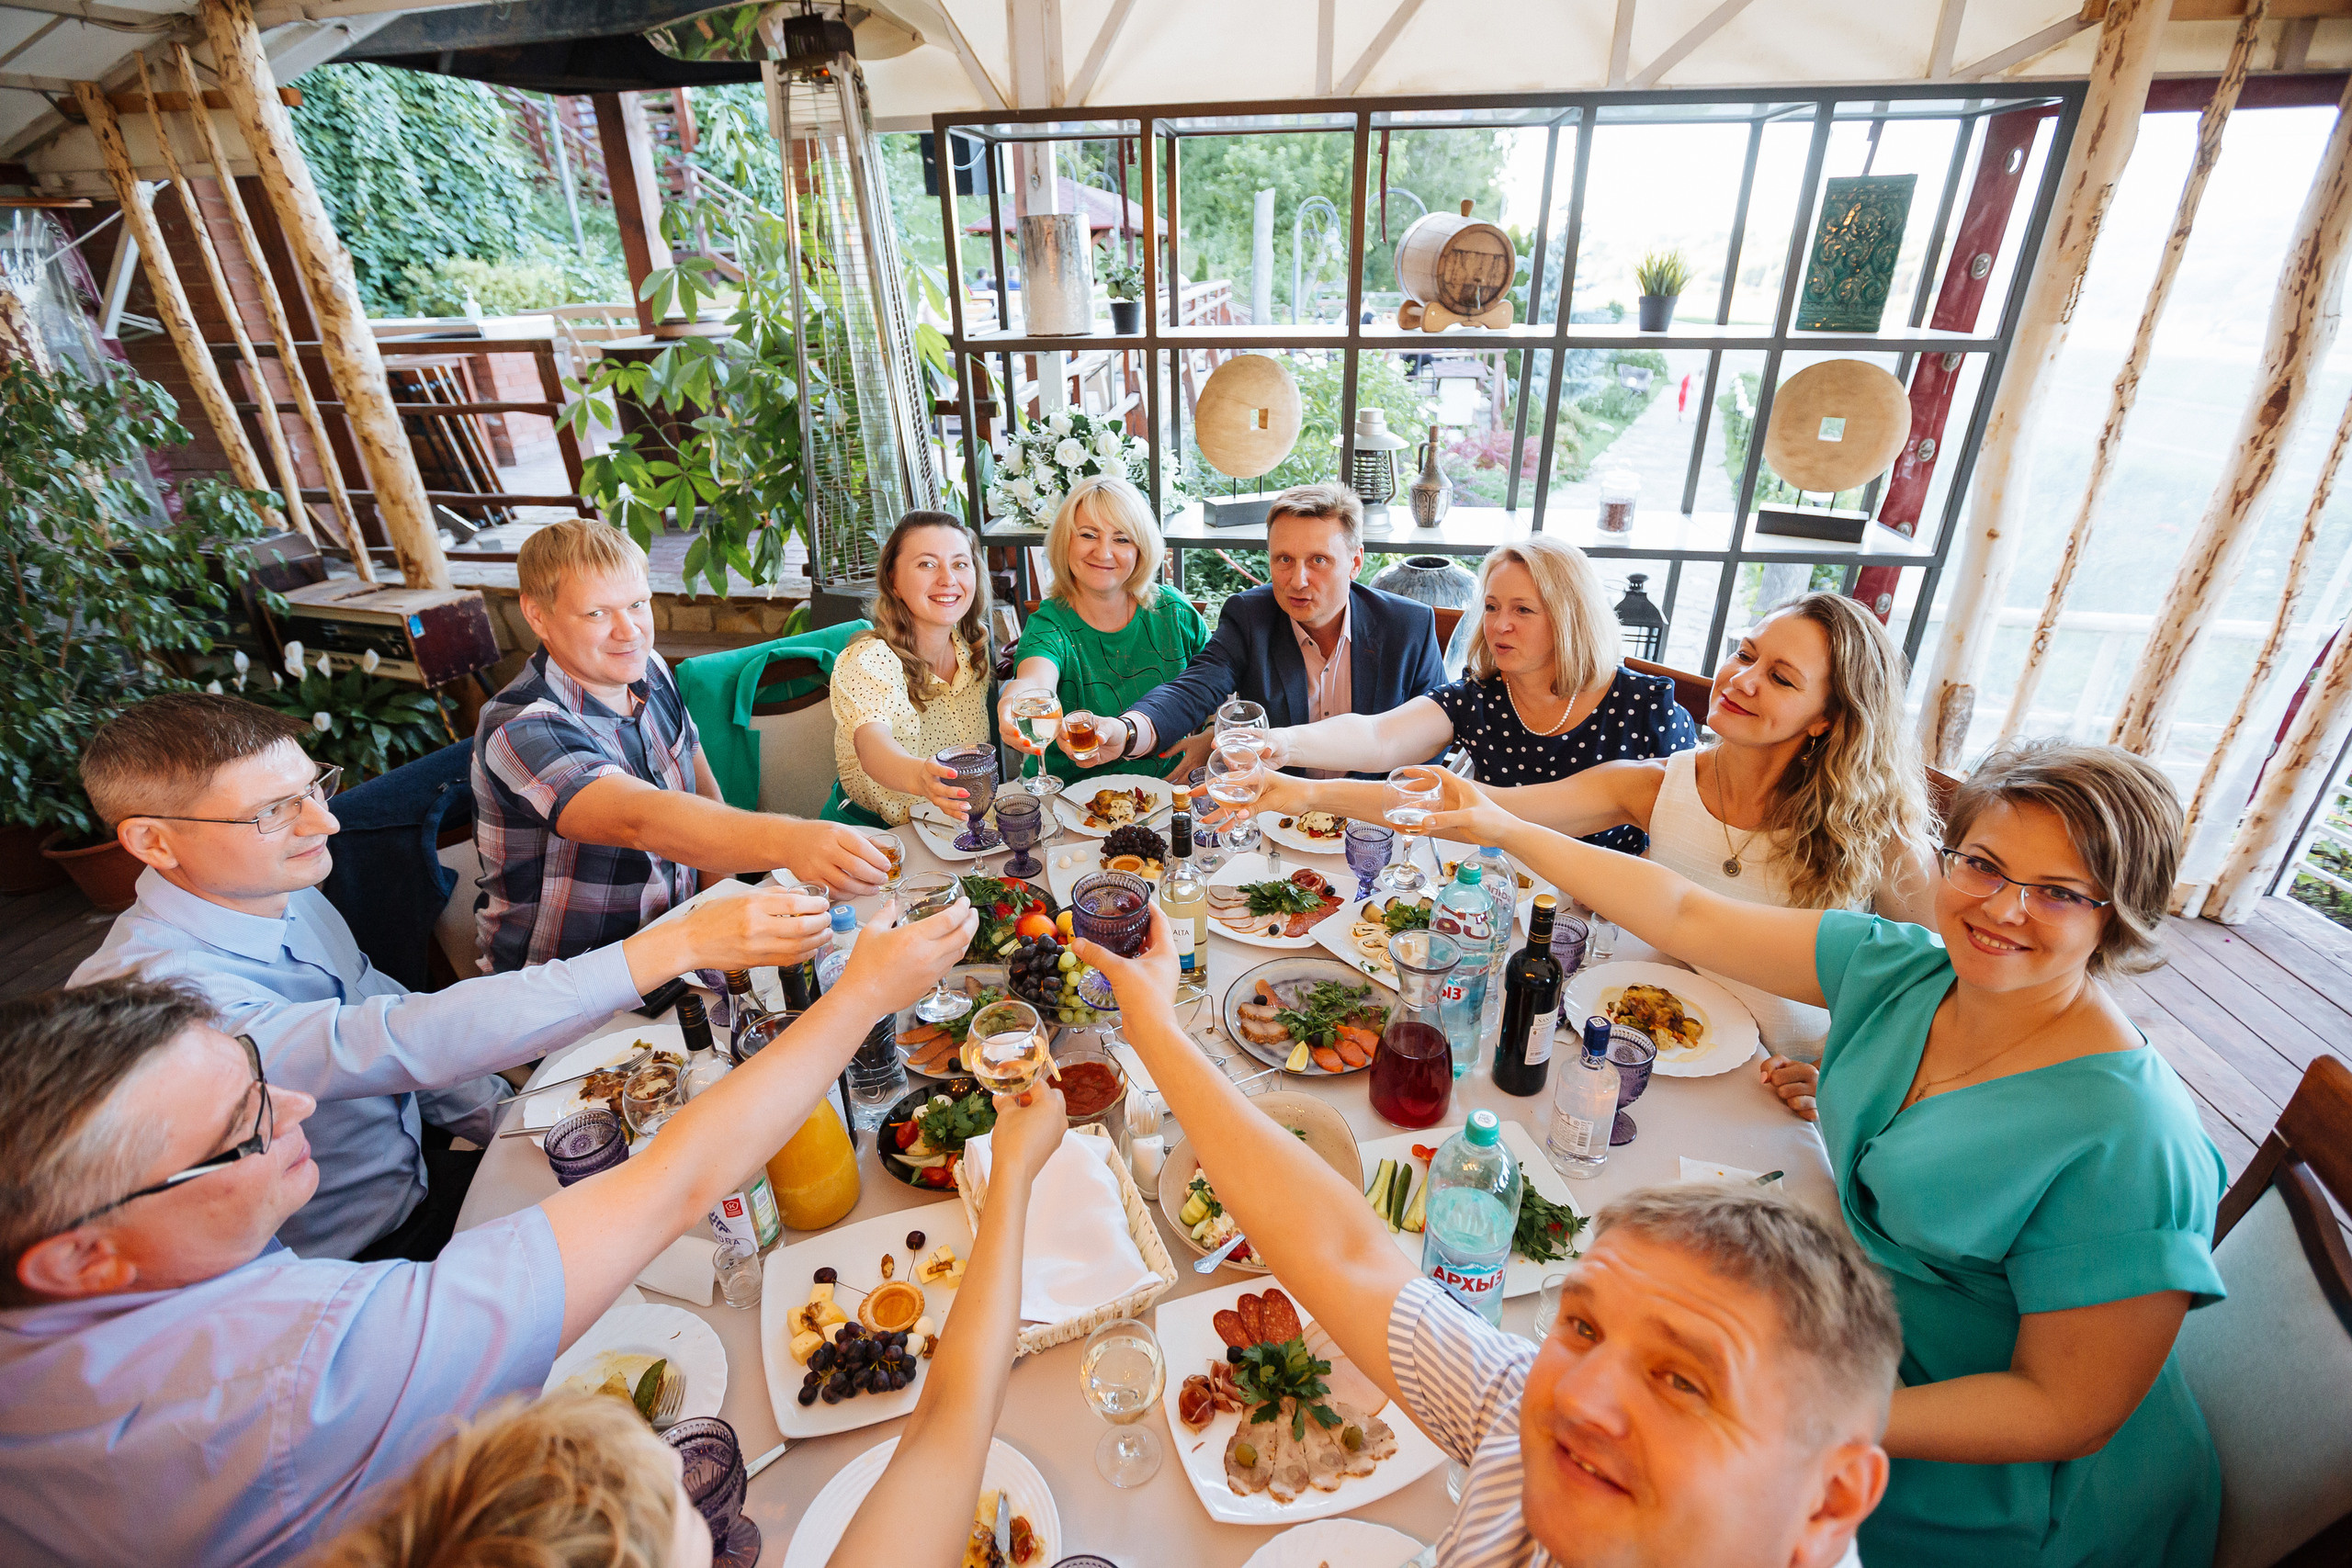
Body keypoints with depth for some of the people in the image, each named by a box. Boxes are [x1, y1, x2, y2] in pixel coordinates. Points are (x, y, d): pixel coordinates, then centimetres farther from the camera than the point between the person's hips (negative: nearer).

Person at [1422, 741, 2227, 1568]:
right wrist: (1506, 830, -12)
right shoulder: (1898, 970, -12)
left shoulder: (2126, 1143, -28)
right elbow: (1686, 916, -10)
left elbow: (2068, 1412, -22)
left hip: (1999, 1497, -5)